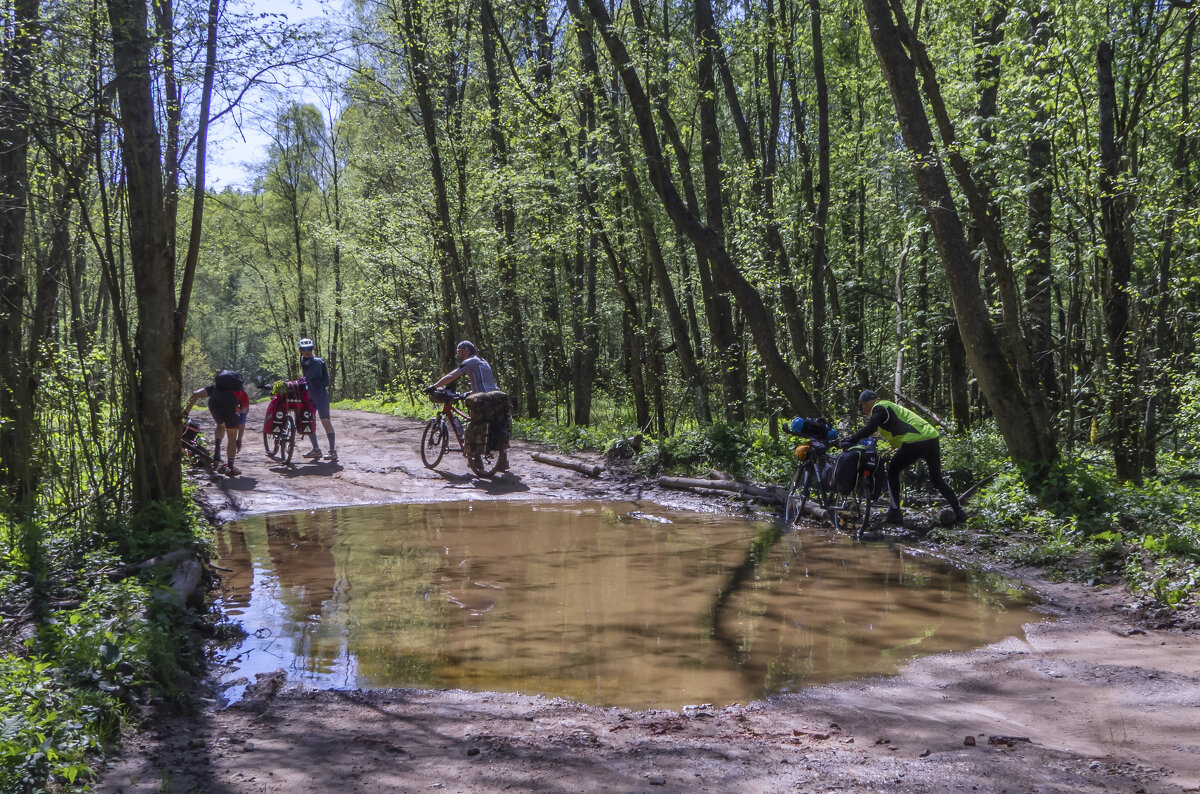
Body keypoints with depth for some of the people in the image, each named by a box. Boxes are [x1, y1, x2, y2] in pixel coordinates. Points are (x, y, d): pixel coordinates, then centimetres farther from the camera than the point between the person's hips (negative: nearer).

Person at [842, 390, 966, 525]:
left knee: (893, 471, 10)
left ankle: (895, 512, 8)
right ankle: (959, 511, 20)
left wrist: (850, 441, -10)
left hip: (914, 442, -8)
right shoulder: (890, 406, 32)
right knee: (937, 478, 22)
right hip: (932, 438, 9)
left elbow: (869, 429, -14)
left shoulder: (879, 408, 3)